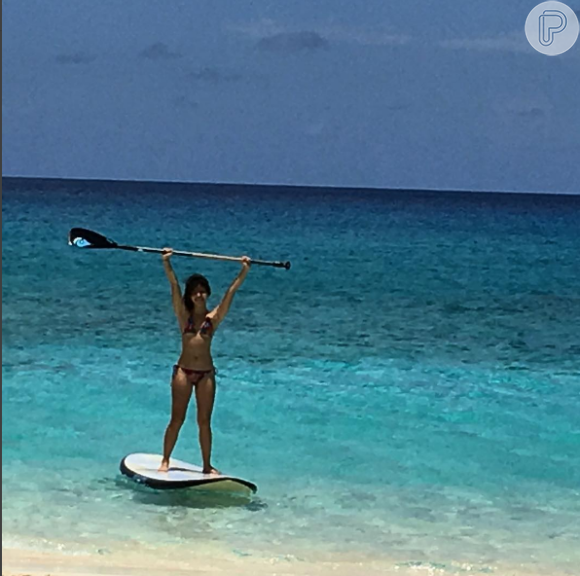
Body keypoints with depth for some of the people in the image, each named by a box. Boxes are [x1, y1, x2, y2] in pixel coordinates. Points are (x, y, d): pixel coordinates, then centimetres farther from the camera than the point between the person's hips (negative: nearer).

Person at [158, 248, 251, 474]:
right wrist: (166, 262, -17)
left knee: (204, 422, 7)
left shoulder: (214, 317, 4)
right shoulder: (184, 315, 2)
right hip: (183, 371, -1)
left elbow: (231, 291, -1)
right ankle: (165, 460, 14)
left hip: (206, 373, 1)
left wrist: (244, 270, -8)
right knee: (177, 419, 4)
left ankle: (207, 465, 14)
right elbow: (174, 285, -7)